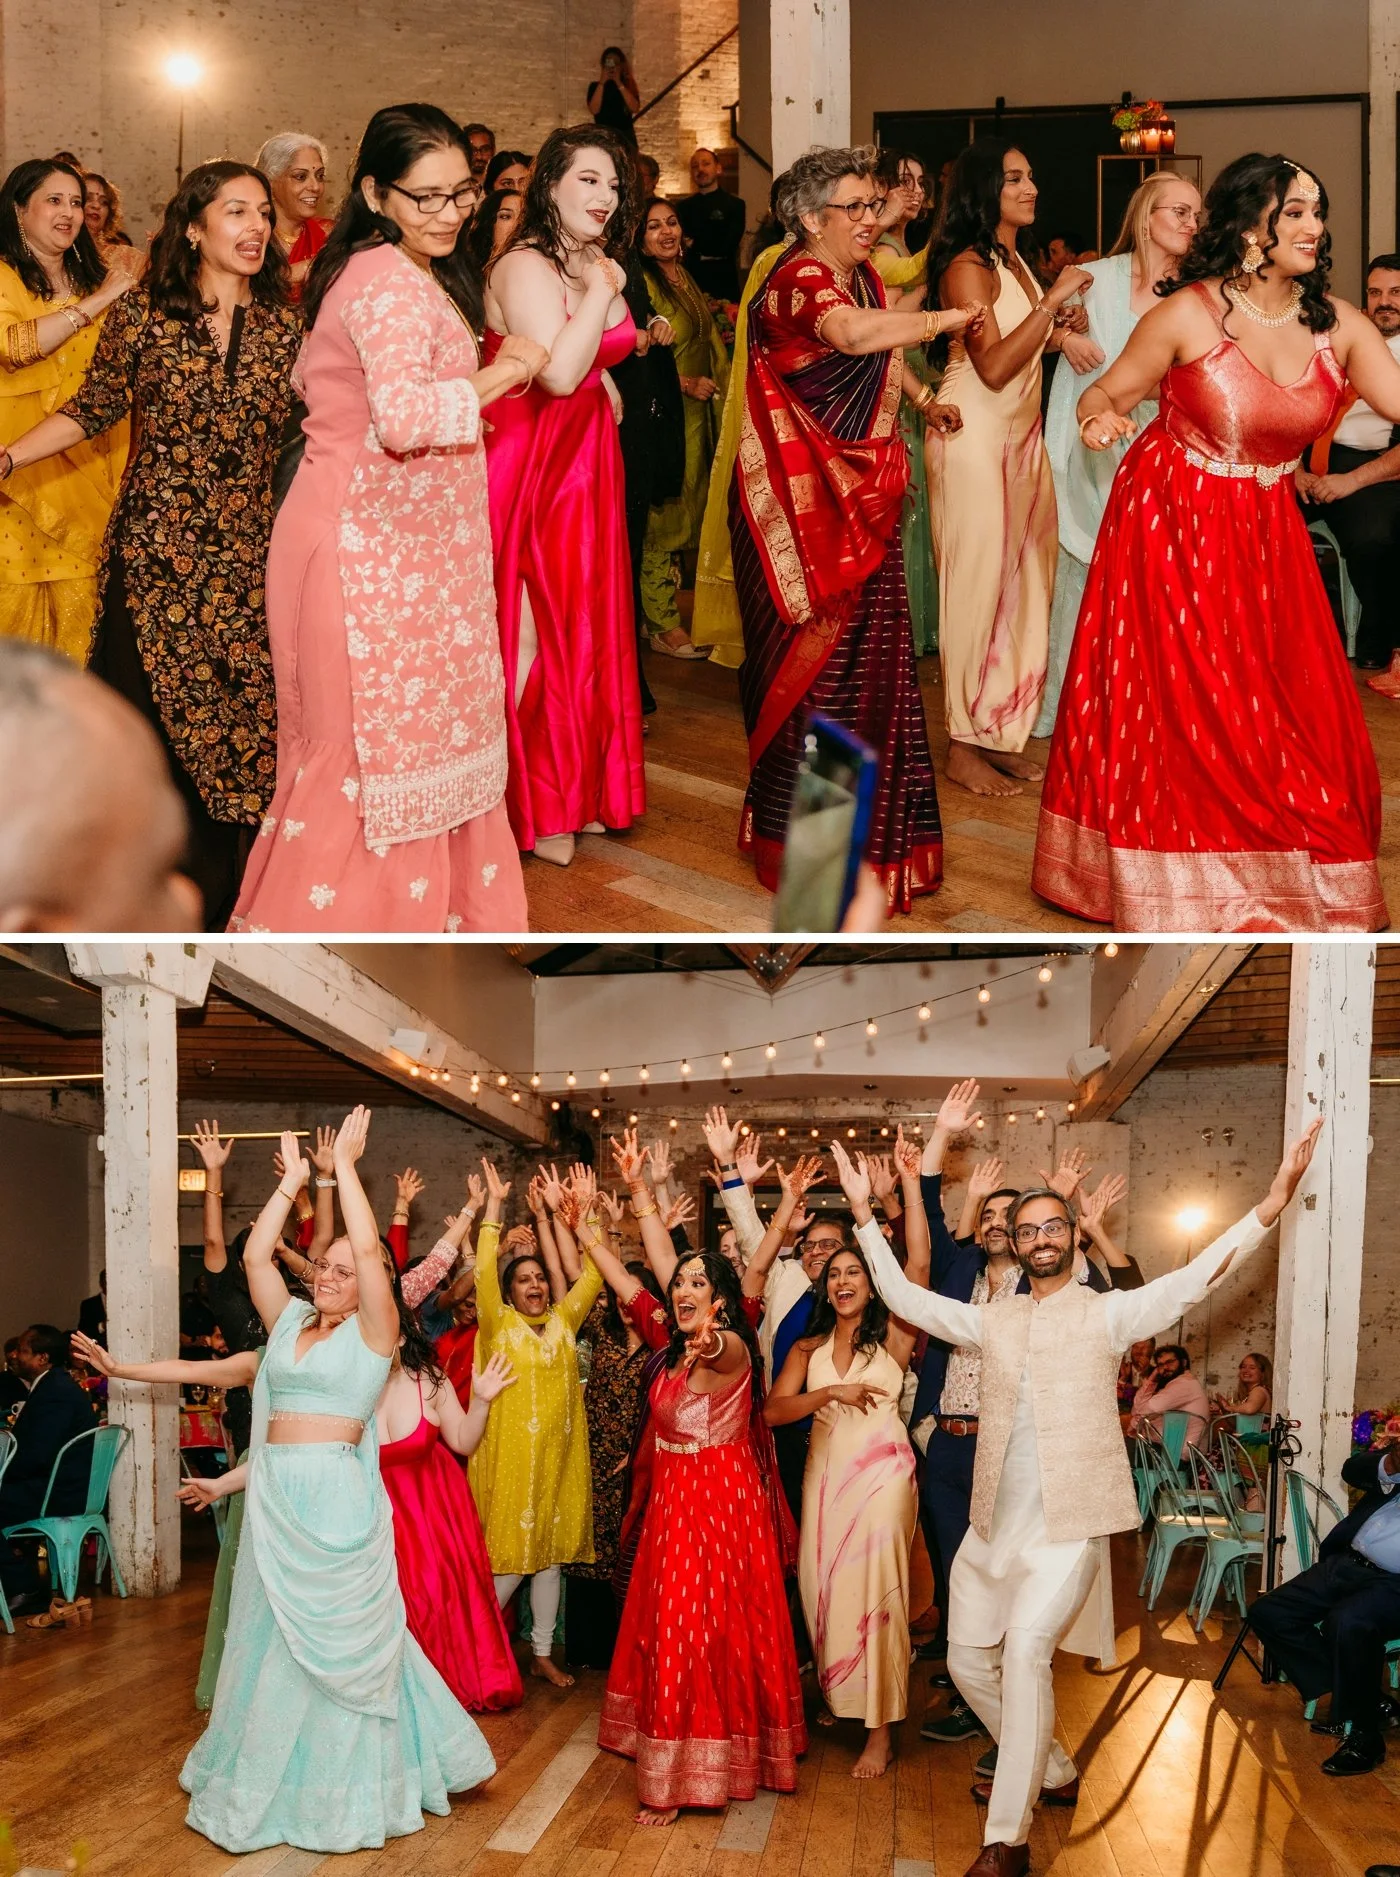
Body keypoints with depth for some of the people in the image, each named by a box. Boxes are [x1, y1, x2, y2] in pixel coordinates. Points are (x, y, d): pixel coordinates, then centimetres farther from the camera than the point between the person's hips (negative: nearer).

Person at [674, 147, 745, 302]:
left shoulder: (734, 204, 2)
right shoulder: (683, 206, 13)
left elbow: (727, 246, -8)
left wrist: (695, 246, -3)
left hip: (722, 281, -2)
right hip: (690, 279, 2)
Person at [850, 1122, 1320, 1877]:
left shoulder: (1108, 1312, 0)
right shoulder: (993, 1319, 12)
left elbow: (1196, 1276, -11)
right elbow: (905, 1298, 13)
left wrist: (1273, 1201, -24)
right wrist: (864, 1214, 6)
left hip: (1068, 1527, -6)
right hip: (992, 1524, 6)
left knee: (1025, 1650, -24)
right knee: (968, 1659, 13)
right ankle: (1052, 1772, 37)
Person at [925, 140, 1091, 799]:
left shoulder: (1014, 262, 13)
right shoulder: (968, 265, -13)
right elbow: (992, 366, -22)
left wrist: (1059, 330, 1)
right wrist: (1053, 299, -21)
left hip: (1021, 431, 9)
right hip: (973, 432, -9)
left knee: (1021, 577, 8)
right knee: (977, 579, -4)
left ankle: (1000, 730, 15)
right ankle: (963, 745, 4)